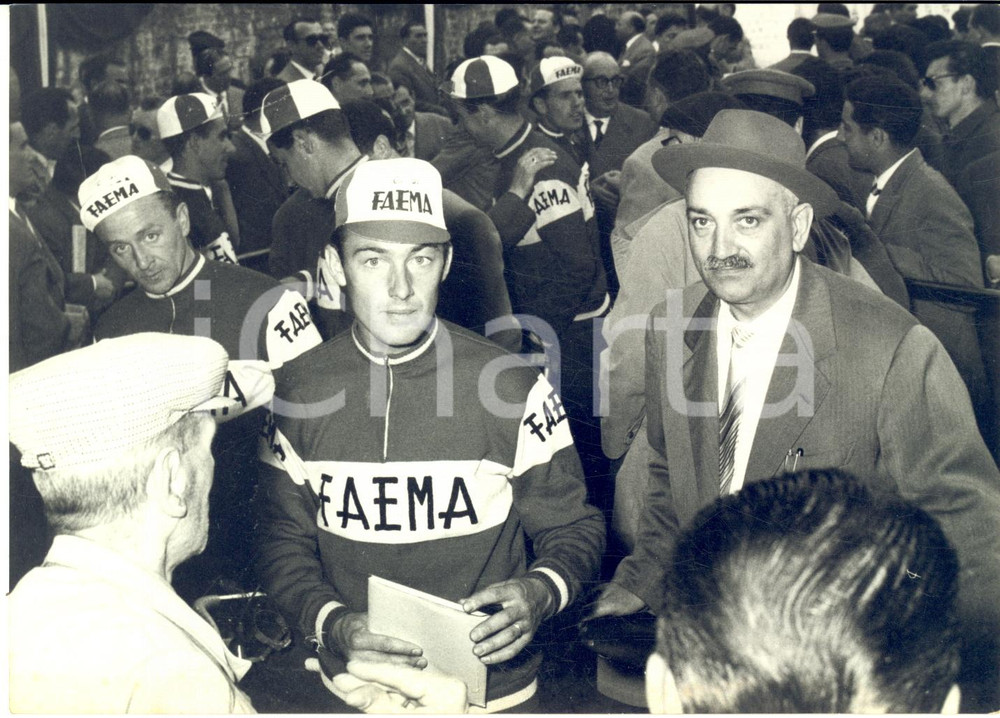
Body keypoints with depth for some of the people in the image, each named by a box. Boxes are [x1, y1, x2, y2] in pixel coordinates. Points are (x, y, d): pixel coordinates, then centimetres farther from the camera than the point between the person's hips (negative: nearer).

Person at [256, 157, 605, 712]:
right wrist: (332, 623, -16)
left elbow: (573, 530, -2)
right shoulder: (300, 391, -3)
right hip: (350, 687, 1)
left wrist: (540, 593, -22)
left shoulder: (513, 386, -10)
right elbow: (283, 541, 2)